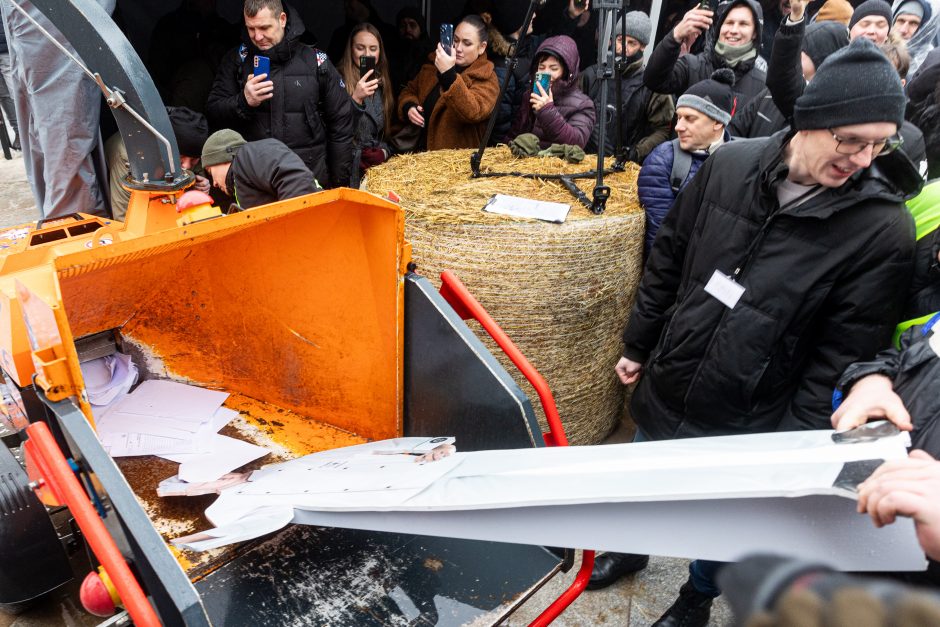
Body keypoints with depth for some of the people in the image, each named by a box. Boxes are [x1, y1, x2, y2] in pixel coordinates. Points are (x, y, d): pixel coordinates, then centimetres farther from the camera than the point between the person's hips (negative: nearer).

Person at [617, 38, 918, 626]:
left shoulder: (884, 228, -17)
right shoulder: (731, 164, -8)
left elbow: (844, 355, -14)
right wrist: (638, 345, 9)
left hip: (747, 425, -3)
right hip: (664, 392, 4)